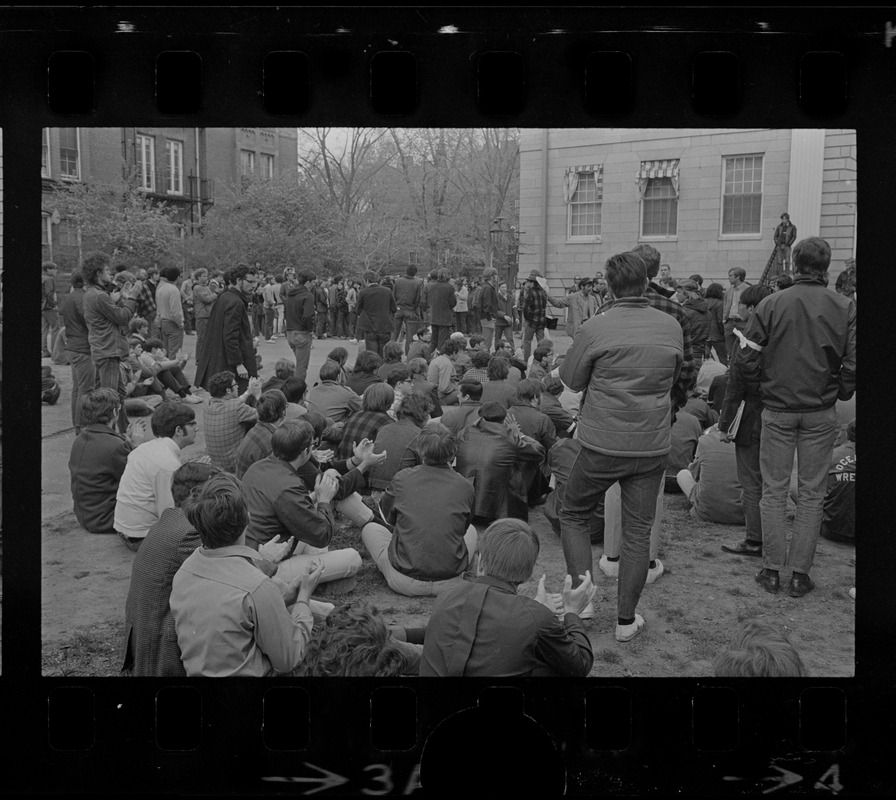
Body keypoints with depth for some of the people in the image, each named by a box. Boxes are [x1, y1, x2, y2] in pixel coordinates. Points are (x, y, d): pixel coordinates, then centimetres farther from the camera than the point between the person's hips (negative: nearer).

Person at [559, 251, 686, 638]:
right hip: (653, 446, 3)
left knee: (573, 517, 18)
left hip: (603, 446, -3)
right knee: (638, 532, 12)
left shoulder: (595, 328, -13)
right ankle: (626, 619, 20)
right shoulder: (672, 327, -2)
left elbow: (570, 379, -2)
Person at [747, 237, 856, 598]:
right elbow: (852, 363, -6)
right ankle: (800, 573, 12)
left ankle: (772, 569, 14)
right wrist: (840, 394, 11)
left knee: (773, 490, 9)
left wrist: (760, 392, 10)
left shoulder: (770, 304, -7)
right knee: (812, 493, 9)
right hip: (821, 413, 1)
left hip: (777, 409, 0)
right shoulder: (844, 308, -4)